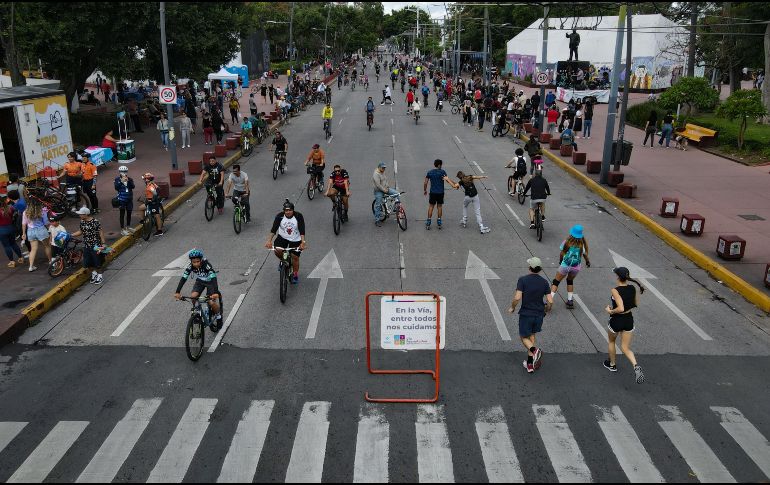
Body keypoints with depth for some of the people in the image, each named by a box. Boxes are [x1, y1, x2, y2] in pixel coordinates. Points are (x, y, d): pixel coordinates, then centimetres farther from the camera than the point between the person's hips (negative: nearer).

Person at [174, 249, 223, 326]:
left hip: (210, 282, -4)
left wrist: (216, 293, -55)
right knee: (193, 297, -22)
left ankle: (218, 316, 13)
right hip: (200, 281, 4)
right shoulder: (190, 266, -24)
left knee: (211, 303, -17)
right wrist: (177, 292, -38)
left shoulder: (206, 265, -34)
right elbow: (183, 278, -26)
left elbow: (213, 278, -42)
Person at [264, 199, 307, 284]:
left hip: (295, 240, -1)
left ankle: (295, 274, 24)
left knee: (295, 257, -1)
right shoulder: (279, 216, -18)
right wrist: (269, 240, -34)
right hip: (282, 237, 1)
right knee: (277, 250, -23)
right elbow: (274, 229, -23)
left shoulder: (298, 216, -21)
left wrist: (303, 242, -38)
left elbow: (302, 230, -26)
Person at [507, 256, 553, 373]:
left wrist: (512, 307, -2)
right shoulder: (544, 282, -3)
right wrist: (546, 311, 15)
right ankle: (530, 363, 18)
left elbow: (517, 298, -21)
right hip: (539, 314, 4)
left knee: (524, 337, 14)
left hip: (526, 314, -3)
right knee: (532, 336, 19)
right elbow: (550, 301, -4)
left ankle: (534, 350, -17)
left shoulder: (522, 280, -14)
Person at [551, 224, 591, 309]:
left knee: (556, 282, 6)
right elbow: (585, 255, 3)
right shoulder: (582, 243, -6)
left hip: (565, 265, -2)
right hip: (576, 267, 2)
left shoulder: (567, 242, -10)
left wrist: (560, 261, 16)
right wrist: (588, 262, 24)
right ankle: (570, 301, 22)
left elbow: (561, 253, -3)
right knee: (570, 281, 26)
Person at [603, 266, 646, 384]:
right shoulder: (632, 288, -3)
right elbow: (636, 304, 10)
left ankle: (612, 365, 42)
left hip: (616, 320, -5)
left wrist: (610, 311, -15)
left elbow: (621, 308, -31)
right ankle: (636, 366, -14)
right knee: (625, 348, 12)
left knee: (611, 341, 25)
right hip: (629, 320, 5)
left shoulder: (616, 290, -23)